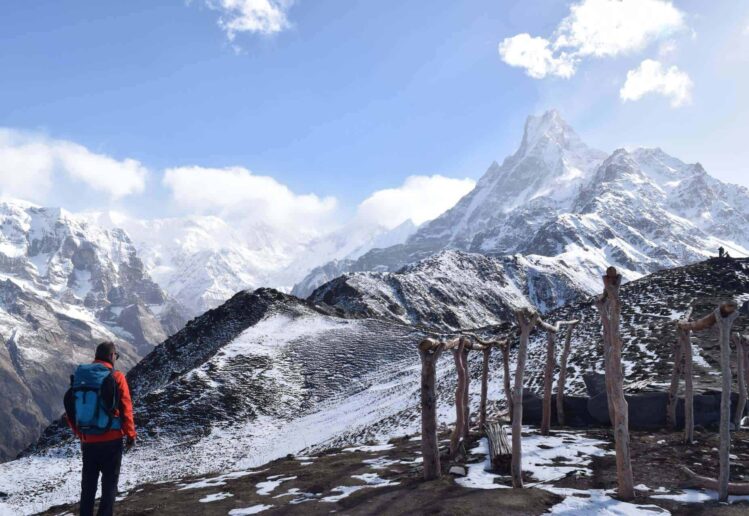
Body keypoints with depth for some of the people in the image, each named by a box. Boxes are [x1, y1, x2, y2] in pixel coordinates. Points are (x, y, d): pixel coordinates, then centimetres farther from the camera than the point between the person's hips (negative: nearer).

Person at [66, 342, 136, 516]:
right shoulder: (116, 377, -10)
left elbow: (70, 409, 8)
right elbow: (126, 409, -10)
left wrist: (80, 433, 18)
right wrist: (130, 434, -1)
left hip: (88, 440, 4)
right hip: (111, 440, -4)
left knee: (88, 484, 15)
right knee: (109, 483, 6)